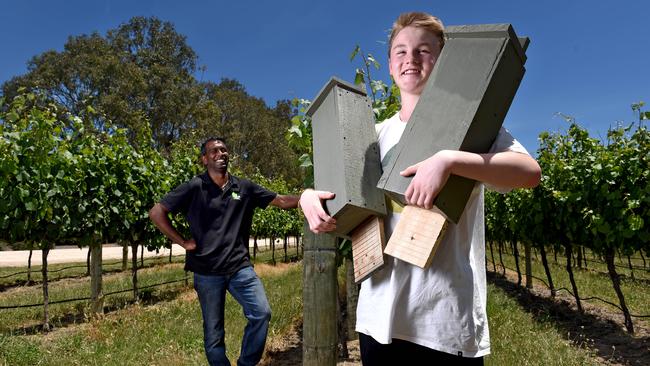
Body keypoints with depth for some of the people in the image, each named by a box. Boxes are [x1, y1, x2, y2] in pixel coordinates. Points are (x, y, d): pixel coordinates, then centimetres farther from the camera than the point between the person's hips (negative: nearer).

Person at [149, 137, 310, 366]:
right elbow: (156, 213, -3)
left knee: (262, 313, -11)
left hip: (240, 266, 2)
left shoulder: (244, 187, 7)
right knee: (213, 333, 7)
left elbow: (281, 201, 9)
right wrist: (182, 242, -5)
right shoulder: (195, 188, -2)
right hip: (207, 271, -2)